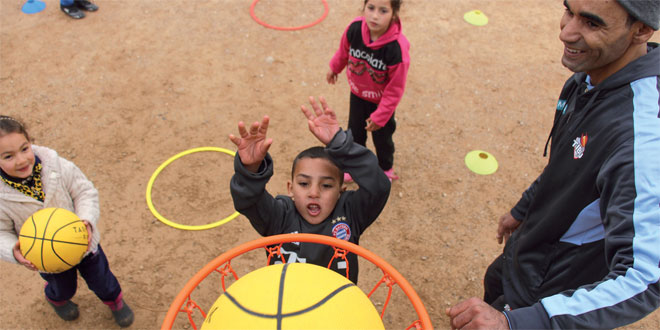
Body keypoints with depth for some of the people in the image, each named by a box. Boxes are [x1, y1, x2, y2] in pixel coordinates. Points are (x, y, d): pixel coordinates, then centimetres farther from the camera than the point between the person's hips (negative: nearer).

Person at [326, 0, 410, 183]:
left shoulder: (397, 48, -36)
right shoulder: (355, 28, -26)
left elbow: (395, 89, -24)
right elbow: (344, 51, 0)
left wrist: (380, 117, -17)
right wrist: (334, 68, 17)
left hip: (381, 101, -3)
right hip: (357, 94, 4)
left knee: (381, 137, 18)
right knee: (354, 132, 22)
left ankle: (386, 169, 48)